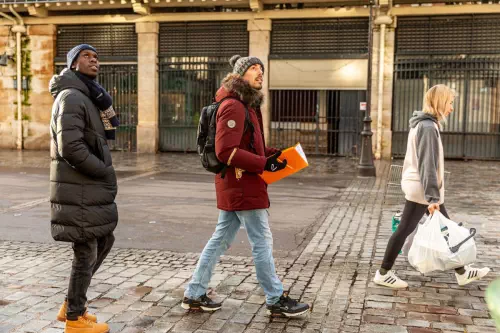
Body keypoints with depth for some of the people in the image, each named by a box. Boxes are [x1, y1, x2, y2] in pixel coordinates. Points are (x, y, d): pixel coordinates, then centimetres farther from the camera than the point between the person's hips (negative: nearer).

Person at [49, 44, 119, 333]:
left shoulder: (87, 97, 17)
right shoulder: (71, 97, -16)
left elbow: (110, 131, 16)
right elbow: (71, 148, -25)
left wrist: (104, 103, 0)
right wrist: (107, 173, -15)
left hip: (90, 188, 10)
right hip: (79, 191, -10)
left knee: (104, 242, 20)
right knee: (86, 254, 0)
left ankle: (71, 305, 32)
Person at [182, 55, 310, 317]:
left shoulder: (246, 105, 17)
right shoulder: (233, 106, -16)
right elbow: (226, 152, -24)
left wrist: (271, 153, 2)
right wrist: (264, 164, -23)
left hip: (235, 185, 10)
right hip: (242, 185, -10)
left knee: (221, 239, 14)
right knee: (262, 242, 0)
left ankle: (195, 294, 22)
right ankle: (276, 301, 13)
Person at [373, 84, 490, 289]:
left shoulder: (423, 124, 13)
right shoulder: (428, 126, -18)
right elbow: (427, 164, -24)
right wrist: (432, 196, -26)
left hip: (420, 187, 10)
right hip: (422, 189, -10)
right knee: (405, 229, -1)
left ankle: (462, 273, 27)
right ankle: (383, 274, 10)